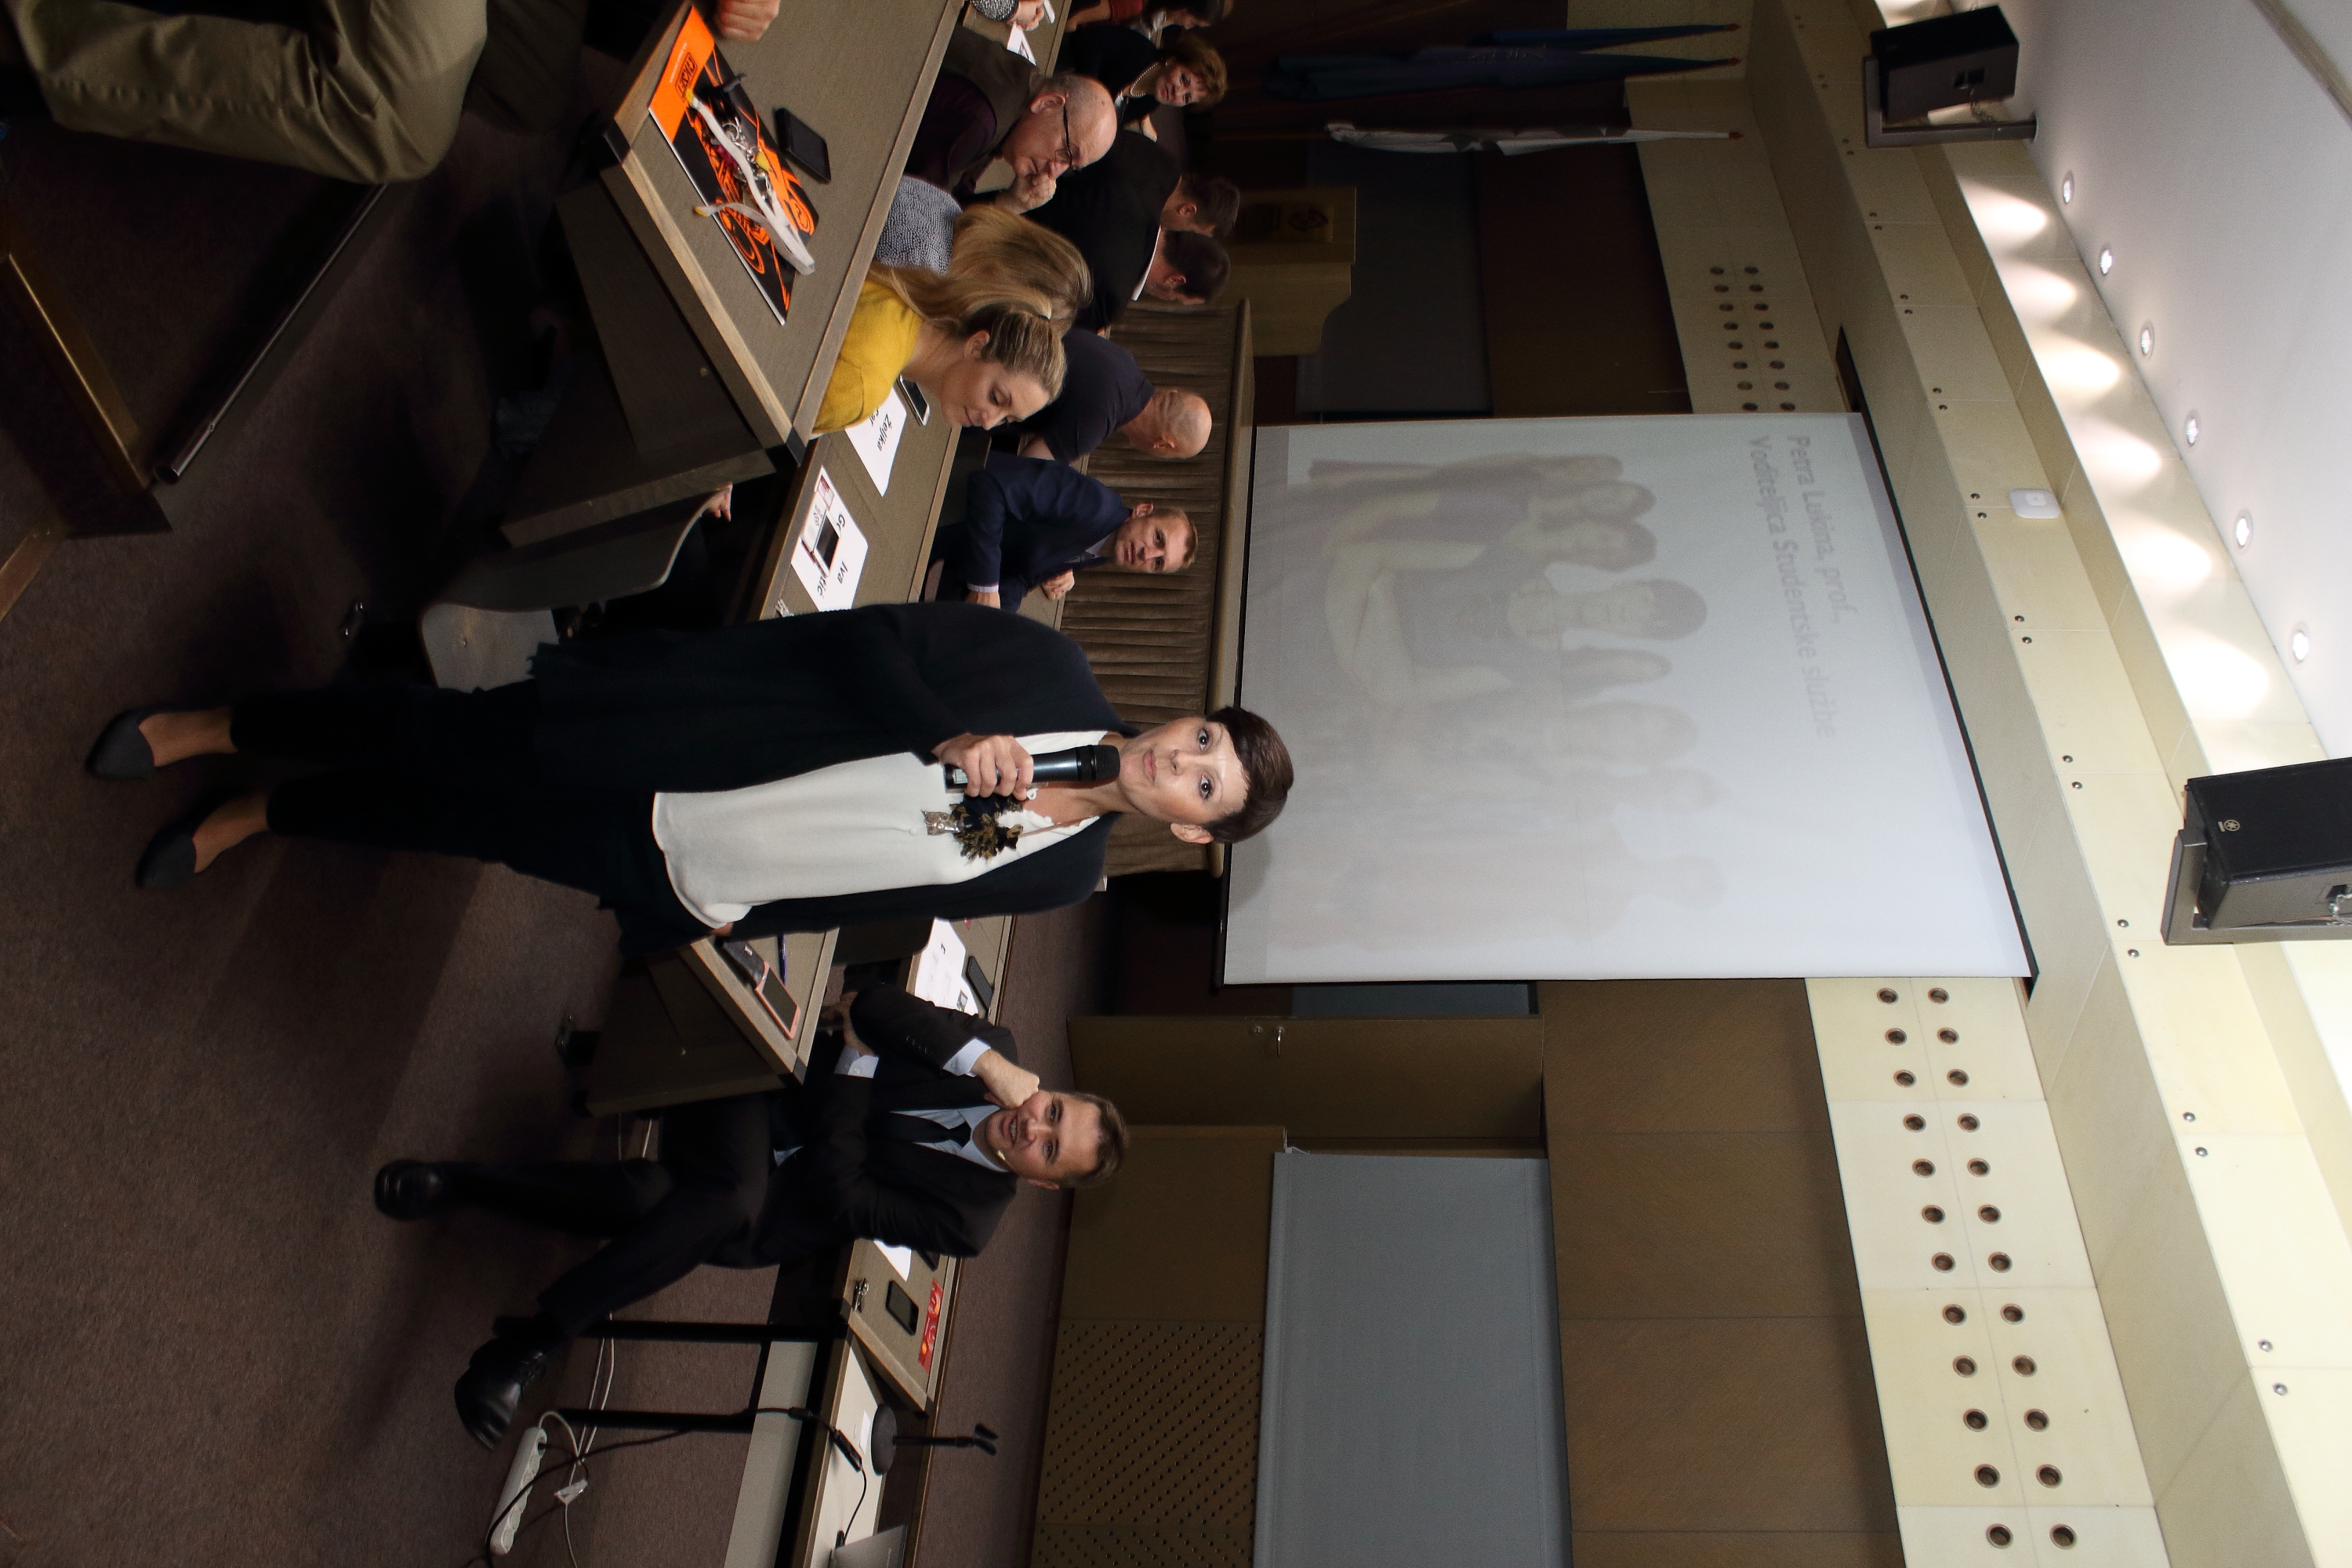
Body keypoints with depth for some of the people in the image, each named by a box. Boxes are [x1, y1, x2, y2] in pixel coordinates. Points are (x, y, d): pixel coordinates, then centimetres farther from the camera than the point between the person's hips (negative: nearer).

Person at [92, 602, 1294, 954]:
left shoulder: (1059, 878, -4)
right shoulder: (1051, 672, -6)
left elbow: (890, 897, 1)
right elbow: (875, 637, -7)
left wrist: (736, 917, 0)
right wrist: (952, 737, -22)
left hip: (694, 881, 1)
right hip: (682, 740, 0)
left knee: (454, 820, 2)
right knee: (463, 742, -6)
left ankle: (250, 816, 29)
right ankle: (211, 728, 21)